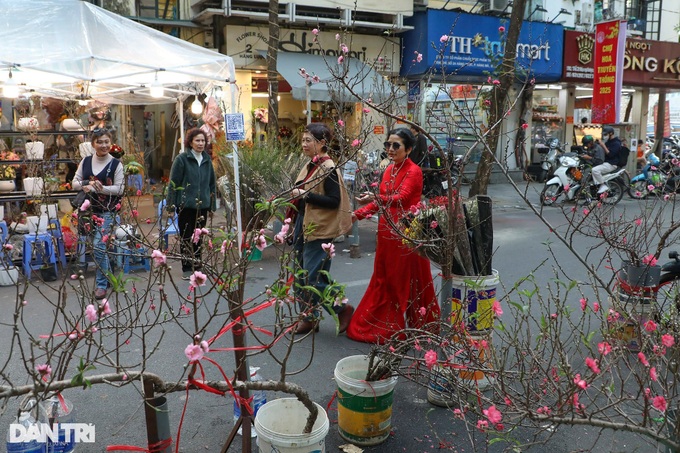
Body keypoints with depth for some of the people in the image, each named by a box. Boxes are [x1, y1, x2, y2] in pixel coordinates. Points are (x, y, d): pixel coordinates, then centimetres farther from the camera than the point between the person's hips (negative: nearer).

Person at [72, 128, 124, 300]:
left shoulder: (116, 164, -6)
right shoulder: (85, 161, 6)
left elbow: (120, 189, -9)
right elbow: (74, 182, 9)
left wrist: (100, 188, -22)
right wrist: (84, 185, -13)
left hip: (107, 210, -4)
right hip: (89, 209, 5)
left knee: (99, 245, -12)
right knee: (101, 246, 14)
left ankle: (101, 284, -1)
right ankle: (109, 276, 32)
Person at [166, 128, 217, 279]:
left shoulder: (207, 159, 9)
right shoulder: (182, 159, -6)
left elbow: (212, 183, 15)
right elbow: (173, 183, -6)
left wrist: (212, 205, 13)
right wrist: (171, 204, -9)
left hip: (202, 205, 4)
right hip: (186, 205, -4)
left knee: (199, 238, 11)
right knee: (186, 238, 4)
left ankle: (197, 266, 22)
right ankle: (187, 268, 13)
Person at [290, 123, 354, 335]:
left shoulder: (328, 168, -14)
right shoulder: (310, 165, 12)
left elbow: (334, 201, -22)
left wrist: (306, 195, -23)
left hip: (319, 230, -9)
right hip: (303, 226, 9)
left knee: (313, 277, -9)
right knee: (300, 276, 11)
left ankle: (343, 308, 11)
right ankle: (309, 317, 23)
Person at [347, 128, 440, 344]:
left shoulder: (414, 171, -12)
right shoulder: (389, 170, 13)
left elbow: (402, 198, -29)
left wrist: (375, 198, -43)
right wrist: (357, 214, 7)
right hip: (387, 230, 8)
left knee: (407, 280, 1)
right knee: (384, 278, 13)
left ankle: (419, 326, 15)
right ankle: (383, 325, 25)